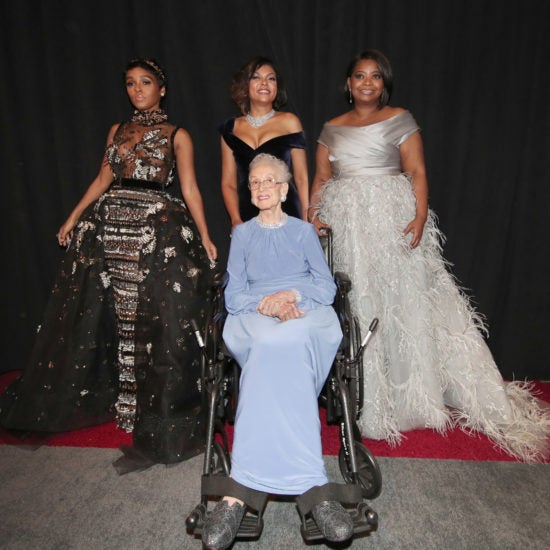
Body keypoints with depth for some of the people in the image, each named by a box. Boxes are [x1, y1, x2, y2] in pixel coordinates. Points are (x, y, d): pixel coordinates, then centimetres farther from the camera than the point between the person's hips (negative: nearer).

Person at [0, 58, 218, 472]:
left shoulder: (177, 136, 6)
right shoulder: (118, 131, 18)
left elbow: (190, 189, -1)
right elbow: (103, 179, 17)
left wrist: (205, 238, -10)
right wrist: (73, 218, 9)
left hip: (160, 234, -4)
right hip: (111, 227, 5)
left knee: (155, 324, -4)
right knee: (95, 316, 8)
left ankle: (157, 433, 8)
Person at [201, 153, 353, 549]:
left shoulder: (304, 230, 22)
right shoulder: (242, 234, 22)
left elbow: (328, 287, 12)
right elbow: (234, 296, 10)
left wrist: (293, 294, -9)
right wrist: (269, 305, -11)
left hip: (307, 315, 0)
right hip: (255, 319, 0)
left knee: (276, 347, -37)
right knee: (282, 352, -37)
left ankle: (240, 490, -40)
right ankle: (312, 486, -41)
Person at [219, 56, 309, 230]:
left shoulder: (289, 122, 6)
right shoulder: (231, 127, 11)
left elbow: (301, 178, 4)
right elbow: (228, 183, 11)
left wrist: (306, 222, -2)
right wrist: (236, 221, -4)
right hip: (246, 217, 2)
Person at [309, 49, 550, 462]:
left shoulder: (400, 120, 6)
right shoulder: (332, 129, 15)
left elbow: (417, 172, -2)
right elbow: (321, 179, 11)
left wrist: (420, 217, -15)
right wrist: (313, 219, -4)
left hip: (391, 222, -3)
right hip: (345, 226, 3)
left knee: (402, 298, -1)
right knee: (351, 302, 4)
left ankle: (411, 394, 15)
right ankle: (356, 393, 19)